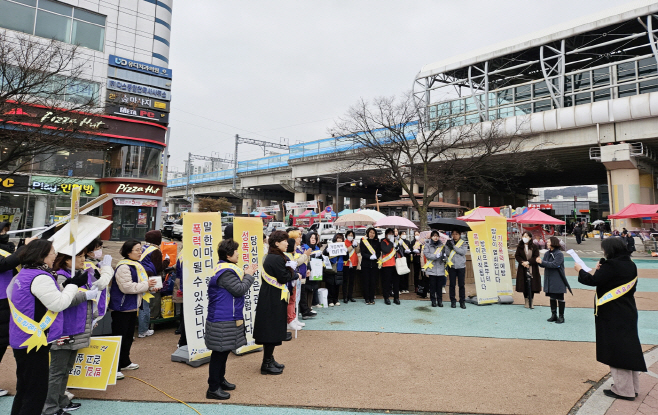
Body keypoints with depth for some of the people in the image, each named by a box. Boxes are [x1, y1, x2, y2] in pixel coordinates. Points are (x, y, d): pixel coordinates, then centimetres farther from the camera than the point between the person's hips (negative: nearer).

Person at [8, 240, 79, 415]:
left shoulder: (23, 274, 9)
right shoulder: (41, 278, -22)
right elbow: (58, 304, -22)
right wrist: (74, 285, -12)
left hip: (22, 339, 10)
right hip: (34, 340, -10)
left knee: (24, 388, 21)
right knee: (37, 390, 1)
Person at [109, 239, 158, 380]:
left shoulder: (136, 265, 13)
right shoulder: (123, 267, -19)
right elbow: (127, 287, -27)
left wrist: (150, 286, 5)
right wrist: (146, 285, -21)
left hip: (132, 306, 10)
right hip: (122, 307, -10)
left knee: (128, 336, 19)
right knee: (119, 337, -4)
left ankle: (124, 362, 32)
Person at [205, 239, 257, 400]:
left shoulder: (226, 269, 11)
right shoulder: (225, 272, -23)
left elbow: (237, 287, 16)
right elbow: (240, 289, -23)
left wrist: (246, 274, 5)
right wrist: (248, 275, -10)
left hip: (227, 319, 11)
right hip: (222, 321, -11)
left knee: (224, 351, 20)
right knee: (219, 352, 0)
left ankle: (220, 379, 35)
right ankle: (213, 388, 11)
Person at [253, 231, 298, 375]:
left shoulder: (270, 257, 11)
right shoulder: (277, 259, -21)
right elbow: (284, 278, -21)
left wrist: (291, 273, -1)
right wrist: (294, 273, -4)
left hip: (270, 299, 10)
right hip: (273, 300, -10)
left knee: (271, 331, 18)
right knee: (272, 331, 1)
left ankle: (269, 360, 30)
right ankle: (266, 365, 12)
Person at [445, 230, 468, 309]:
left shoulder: (463, 243, 4)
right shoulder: (449, 242, 6)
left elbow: (463, 252, -13)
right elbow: (446, 253, -1)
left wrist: (453, 246, -16)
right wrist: (448, 246, -17)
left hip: (461, 266, -1)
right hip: (451, 266, 1)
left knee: (461, 284, 2)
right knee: (452, 284, 4)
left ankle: (462, 302, 11)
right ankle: (453, 301, 14)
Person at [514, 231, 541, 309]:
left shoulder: (534, 247, 0)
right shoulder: (520, 247, 5)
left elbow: (536, 257, -5)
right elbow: (517, 256, 2)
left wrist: (528, 262, -16)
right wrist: (522, 262, -14)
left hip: (533, 269, -1)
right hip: (523, 269, 1)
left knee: (532, 285, -2)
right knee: (525, 285, 3)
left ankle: (531, 302, 7)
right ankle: (527, 302, 15)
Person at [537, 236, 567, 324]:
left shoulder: (559, 254, -14)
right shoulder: (547, 253, 7)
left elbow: (555, 264, -25)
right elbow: (544, 264, 5)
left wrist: (542, 262, -25)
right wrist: (540, 262, -16)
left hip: (558, 281, -7)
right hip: (549, 280, 7)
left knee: (560, 298, 4)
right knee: (552, 298, 15)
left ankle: (561, 316, 13)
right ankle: (554, 315, 25)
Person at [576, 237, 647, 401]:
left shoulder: (611, 265, -20)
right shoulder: (631, 265, 6)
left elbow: (593, 281, -19)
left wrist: (580, 270, -3)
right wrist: (602, 269, 5)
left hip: (612, 315, -8)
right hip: (628, 312, 8)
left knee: (616, 350, 2)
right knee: (629, 348, 16)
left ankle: (623, 390, 10)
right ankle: (633, 387, 27)